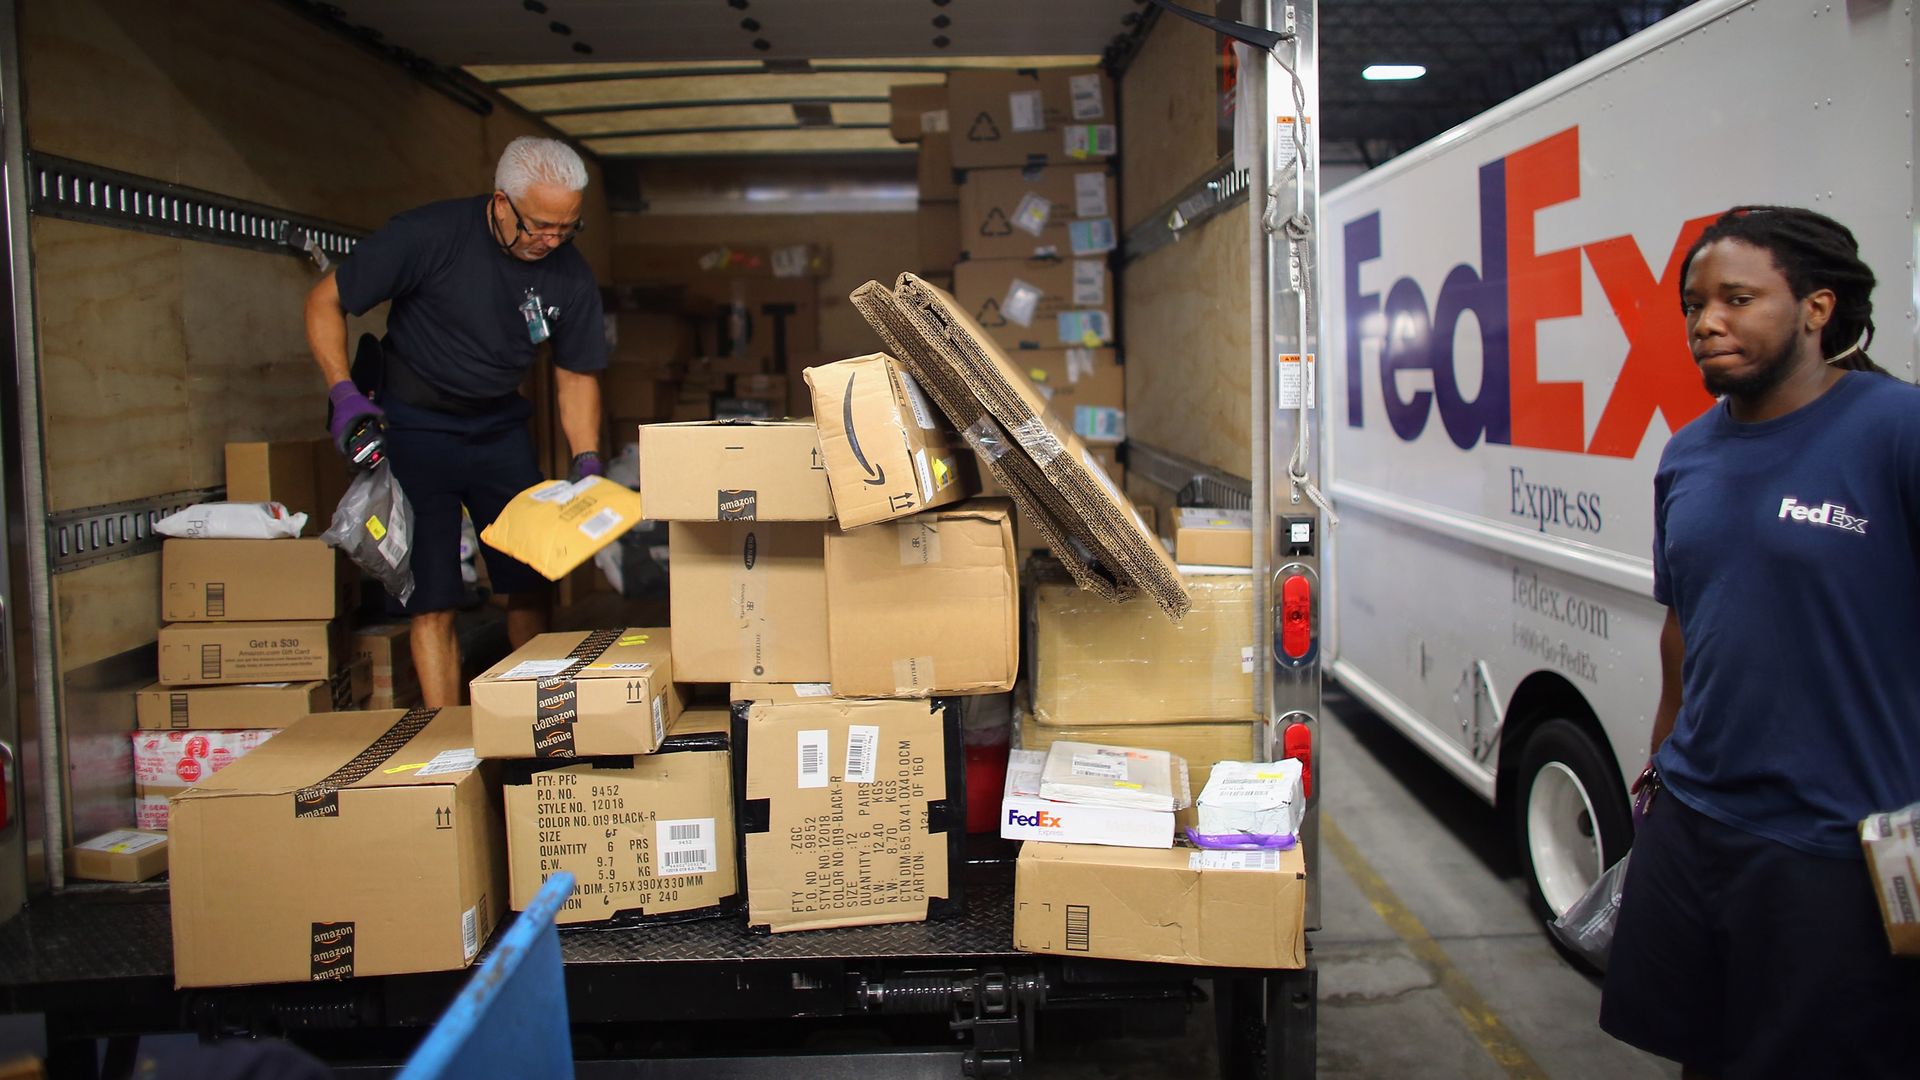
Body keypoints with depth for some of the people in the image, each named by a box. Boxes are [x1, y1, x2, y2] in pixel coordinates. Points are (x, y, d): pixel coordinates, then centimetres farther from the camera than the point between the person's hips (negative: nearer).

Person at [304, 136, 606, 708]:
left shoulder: (569, 275, -7)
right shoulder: (428, 236, -20)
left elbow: (575, 374, 5)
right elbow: (324, 301, -10)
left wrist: (586, 461, -8)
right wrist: (344, 394, -21)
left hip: (500, 427, 4)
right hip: (413, 425, -4)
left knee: (530, 584, 5)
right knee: (431, 598, -6)